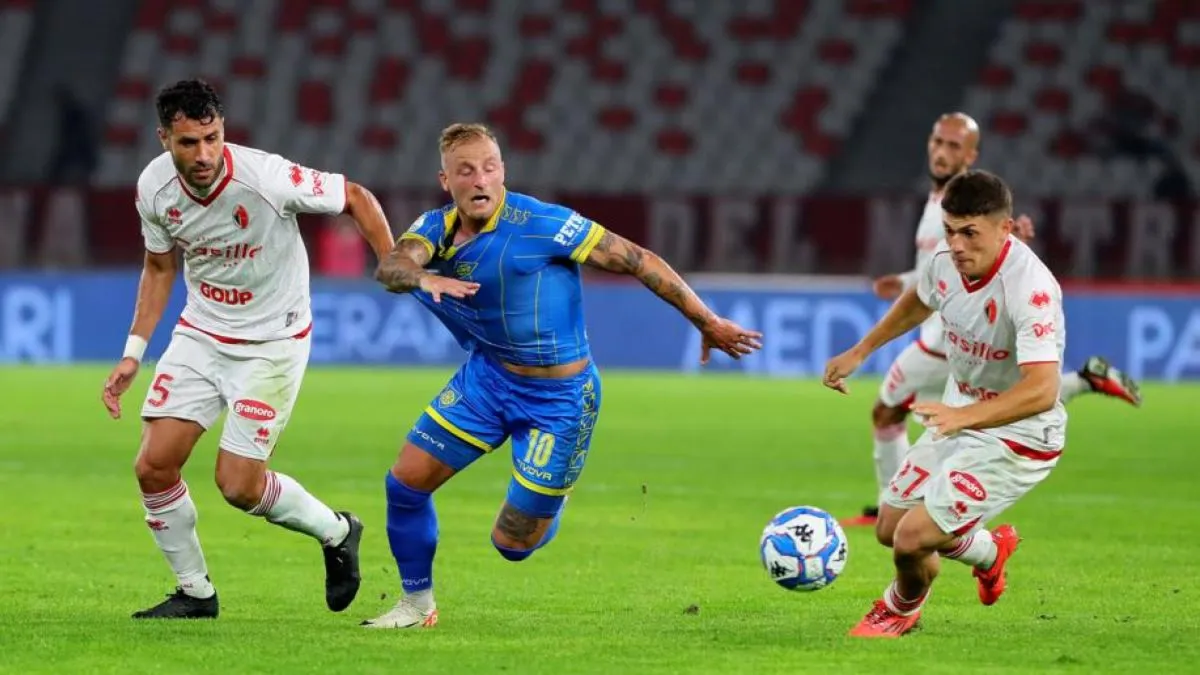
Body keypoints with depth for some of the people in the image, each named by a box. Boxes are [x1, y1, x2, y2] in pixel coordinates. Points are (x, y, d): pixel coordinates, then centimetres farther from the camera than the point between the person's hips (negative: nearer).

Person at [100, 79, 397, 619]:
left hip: (272, 344, -5)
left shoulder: (266, 178, -27)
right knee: (154, 466, -6)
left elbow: (356, 198, -11)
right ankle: (194, 592, 15)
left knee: (238, 485, -9)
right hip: (200, 333, 5)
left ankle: (336, 532, 21)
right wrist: (133, 354, 6)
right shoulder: (154, 187, -10)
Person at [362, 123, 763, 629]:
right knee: (405, 482, 0)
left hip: (558, 396, -5)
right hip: (486, 376, 5)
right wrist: (423, 277, -50)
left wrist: (708, 324, -15)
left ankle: (552, 502, 35)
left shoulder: (540, 224, -23)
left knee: (512, 544, -1)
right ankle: (417, 605, 23)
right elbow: (390, 267, -25)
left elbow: (638, 261, -18)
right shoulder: (437, 227, -5)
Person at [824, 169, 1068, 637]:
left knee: (913, 539, -15)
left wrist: (963, 416, -54)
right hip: (958, 421, 8)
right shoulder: (946, 261, -8)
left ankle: (901, 608, 23)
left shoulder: (1029, 287, -32)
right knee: (890, 527, 16)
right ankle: (991, 552, 47)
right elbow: (919, 300, 19)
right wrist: (860, 351, 20)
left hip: (1016, 438, -8)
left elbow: (1041, 390, -42)